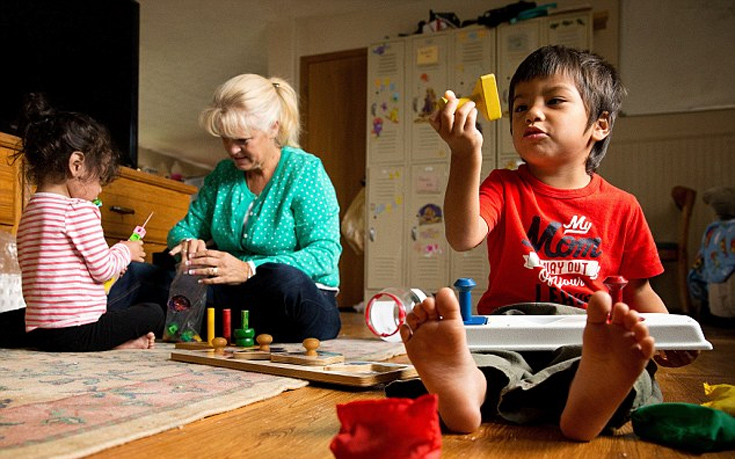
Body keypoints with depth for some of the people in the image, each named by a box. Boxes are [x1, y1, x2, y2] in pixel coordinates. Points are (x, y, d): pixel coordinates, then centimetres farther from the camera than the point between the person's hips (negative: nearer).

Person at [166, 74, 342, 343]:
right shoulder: (223, 174, 11)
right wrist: (187, 243, -12)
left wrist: (249, 270, -30)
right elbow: (185, 228, 15)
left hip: (304, 299, -4)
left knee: (284, 278, -39)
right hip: (235, 295, 5)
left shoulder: (305, 170, -7)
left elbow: (325, 252, -18)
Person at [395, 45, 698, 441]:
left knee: (628, 357, -33)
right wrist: (465, 154, -21)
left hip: (587, 336, 1)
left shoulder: (621, 207, 12)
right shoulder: (504, 187, 9)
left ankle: (589, 398, -62)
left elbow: (638, 290, 19)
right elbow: (463, 238, -12)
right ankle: (470, 385, -63)